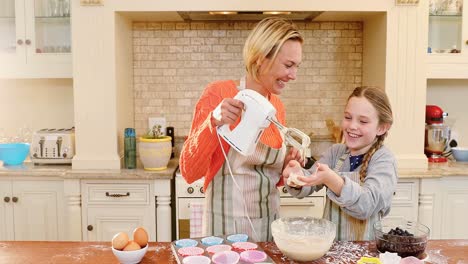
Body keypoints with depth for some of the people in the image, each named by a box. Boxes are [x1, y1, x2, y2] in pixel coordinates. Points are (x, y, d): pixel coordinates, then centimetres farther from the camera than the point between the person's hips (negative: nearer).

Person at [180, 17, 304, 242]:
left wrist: (286, 166, -7)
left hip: (269, 222, 6)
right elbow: (189, 172, -17)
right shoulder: (219, 94, -14)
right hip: (227, 225, -6)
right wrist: (213, 123, -29)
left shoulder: (277, 106, 3)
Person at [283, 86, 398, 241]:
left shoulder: (383, 159, -7)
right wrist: (299, 177, -27)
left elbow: (366, 205, -21)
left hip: (365, 248, -4)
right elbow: (308, 187, -6)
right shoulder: (335, 151, 6)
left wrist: (331, 180, -35)